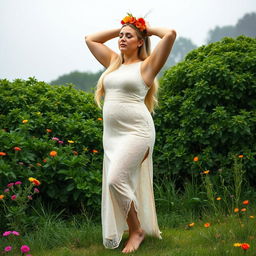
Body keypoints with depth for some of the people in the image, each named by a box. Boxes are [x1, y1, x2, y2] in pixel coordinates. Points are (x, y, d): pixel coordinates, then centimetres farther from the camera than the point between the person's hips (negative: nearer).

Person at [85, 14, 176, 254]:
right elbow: (90, 39, 26)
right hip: (112, 133, 7)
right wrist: (121, 28, 21)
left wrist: (148, 29, 7)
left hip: (136, 131, -7)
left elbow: (170, 34, -11)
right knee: (123, 184, 8)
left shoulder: (146, 65, 0)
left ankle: (137, 229, 0)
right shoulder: (114, 62, 17)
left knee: (116, 180, -17)